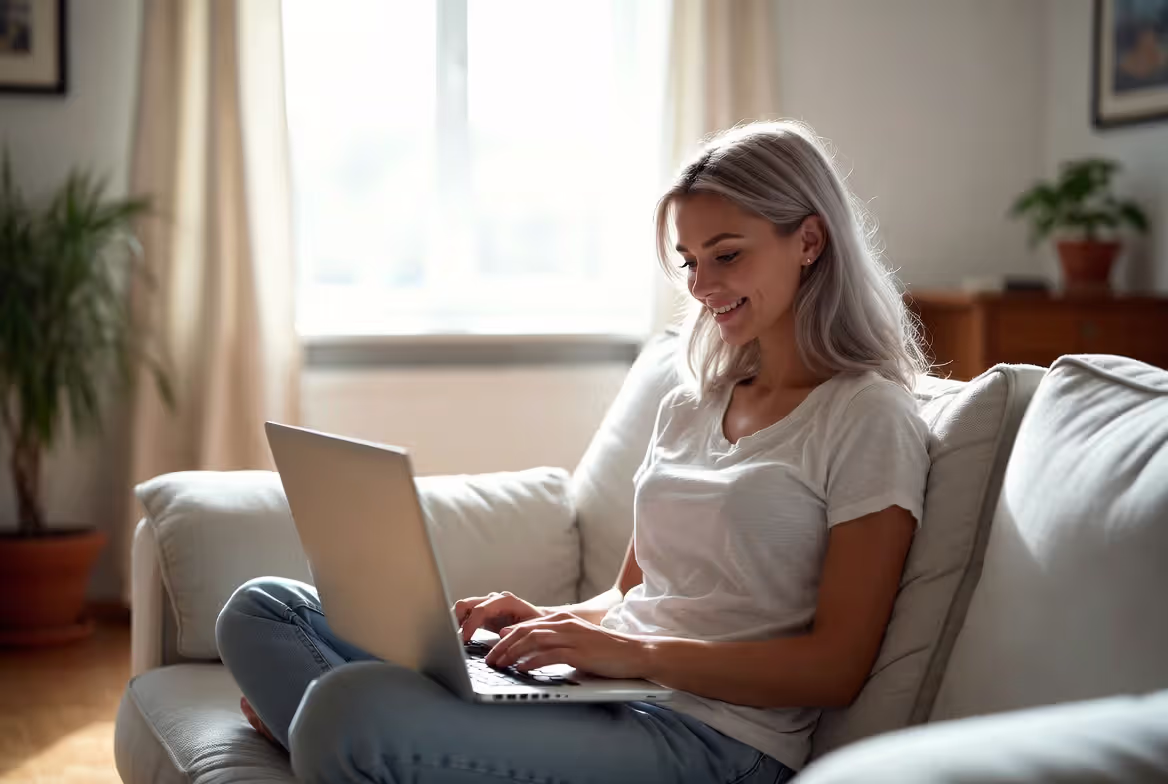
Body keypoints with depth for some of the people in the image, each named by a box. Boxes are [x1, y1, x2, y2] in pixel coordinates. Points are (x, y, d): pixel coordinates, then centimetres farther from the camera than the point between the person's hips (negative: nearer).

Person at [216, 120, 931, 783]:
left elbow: (837, 667, -10)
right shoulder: (689, 407, 20)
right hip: (596, 696, 9)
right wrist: (554, 620, 0)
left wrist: (638, 652, -19)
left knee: (352, 707, -33)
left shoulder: (871, 419, -4)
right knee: (262, 609, -1)